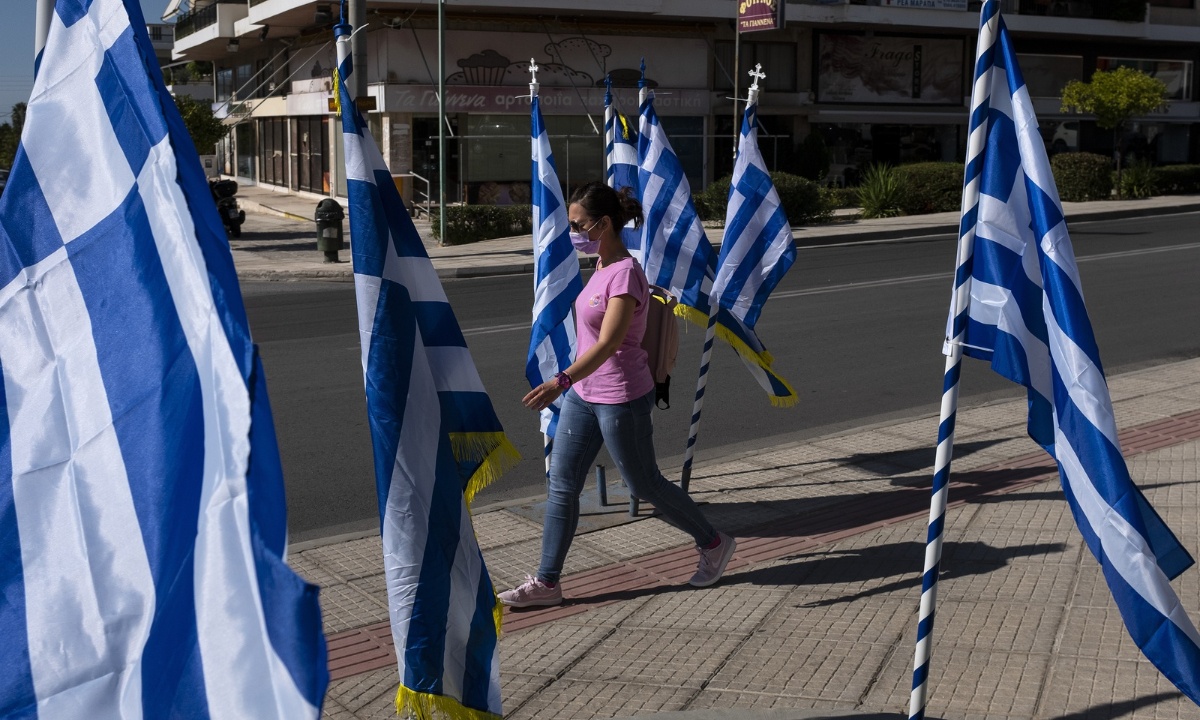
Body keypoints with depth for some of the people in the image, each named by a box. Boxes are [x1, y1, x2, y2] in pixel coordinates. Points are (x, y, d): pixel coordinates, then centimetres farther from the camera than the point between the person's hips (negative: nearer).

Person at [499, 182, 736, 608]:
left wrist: (561, 381, -43)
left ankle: (713, 544, 29)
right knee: (561, 485, 7)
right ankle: (546, 582, 14)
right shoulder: (602, 266, 8)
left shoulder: (625, 275, -21)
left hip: (620, 401, -9)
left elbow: (608, 343, -31)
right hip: (583, 396, 9)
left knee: (644, 486, 7)